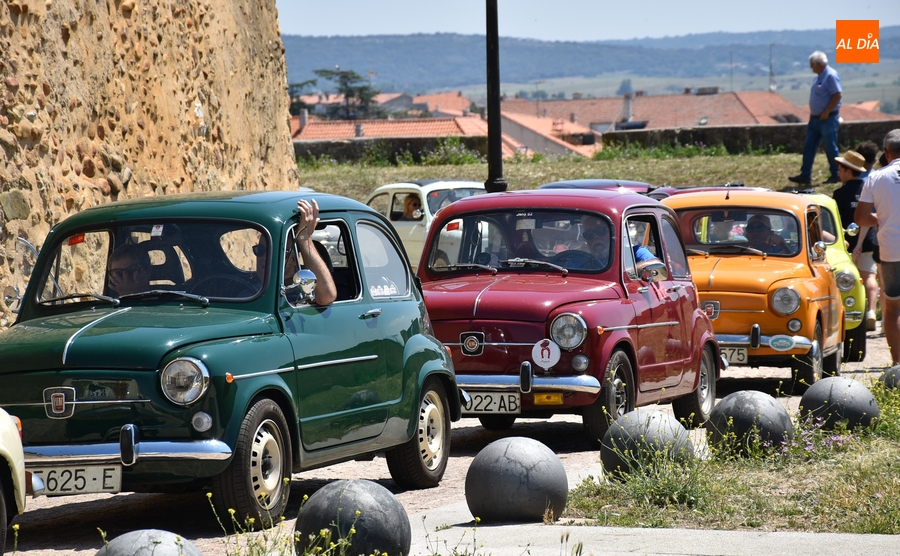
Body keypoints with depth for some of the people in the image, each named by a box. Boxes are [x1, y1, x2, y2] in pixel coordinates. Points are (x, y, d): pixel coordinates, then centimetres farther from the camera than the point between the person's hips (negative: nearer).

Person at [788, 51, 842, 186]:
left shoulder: (831, 76, -15)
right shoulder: (819, 76, 14)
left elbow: (837, 95, -21)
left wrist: (826, 113, -20)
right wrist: (812, 113, 13)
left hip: (827, 119, -10)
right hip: (816, 118, 10)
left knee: (830, 147, -1)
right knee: (809, 146, 7)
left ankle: (836, 175, 9)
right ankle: (805, 175, 9)